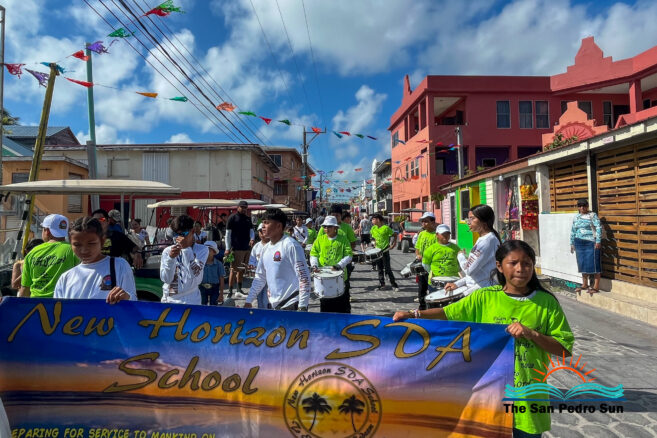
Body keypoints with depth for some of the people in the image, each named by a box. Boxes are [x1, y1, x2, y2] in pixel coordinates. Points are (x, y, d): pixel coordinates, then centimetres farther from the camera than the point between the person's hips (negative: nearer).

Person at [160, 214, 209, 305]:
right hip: (169, 300, 2)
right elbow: (166, 279, -3)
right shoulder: (167, 251, 4)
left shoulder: (202, 250, -1)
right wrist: (171, 258, -17)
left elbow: (195, 274, -12)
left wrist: (186, 249, -14)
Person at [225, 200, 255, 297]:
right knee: (234, 270, -7)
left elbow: (251, 231, 17)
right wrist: (228, 249, -9)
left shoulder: (248, 219, 16)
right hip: (236, 248, -6)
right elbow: (228, 234, -3)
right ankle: (230, 292, -1)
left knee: (242, 270, 14)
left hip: (247, 248, 6)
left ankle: (239, 290, 24)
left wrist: (252, 239, -7)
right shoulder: (232, 218, -2)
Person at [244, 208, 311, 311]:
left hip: (292, 305, -7)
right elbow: (260, 277, 20)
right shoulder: (266, 249, 11)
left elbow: (303, 276, -16)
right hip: (273, 305, 7)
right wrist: (249, 301, 18)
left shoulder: (290, 245, -12)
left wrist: (302, 306, -18)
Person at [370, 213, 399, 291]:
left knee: (387, 269, -6)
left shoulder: (386, 228, -13)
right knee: (379, 269, 11)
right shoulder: (373, 228, 5)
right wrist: (375, 244, 8)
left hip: (385, 250, -6)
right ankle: (382, 284, 20)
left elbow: (395, 235, -6)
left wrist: (393, 244, -12)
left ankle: (394, 285, 3)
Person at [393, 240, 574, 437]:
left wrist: (531, 334, -17)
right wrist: (415, 314, -22)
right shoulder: (485, 297, -4)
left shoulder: (546, 302, -4)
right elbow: (448, 313, -8)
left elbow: (565, 348, -2)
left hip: (528, 399, 0)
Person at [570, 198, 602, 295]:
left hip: (590, 243, -6)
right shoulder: (576, 217, 14)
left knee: (593, 264, -4)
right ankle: (584, 285, 22)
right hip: (579, 244, 6)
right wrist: (572, 243, 18)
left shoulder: (592, 215, -2)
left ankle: (596, 287, 2)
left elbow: (598, 228, -10)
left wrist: (598, 241, -16)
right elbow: (573, 231, 20)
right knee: (582, 264, 11)